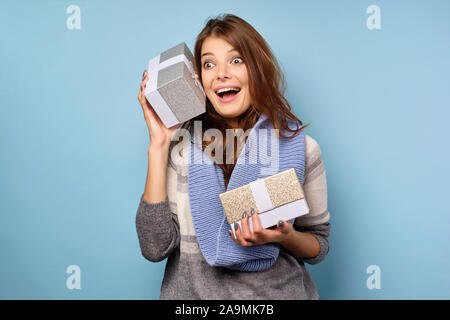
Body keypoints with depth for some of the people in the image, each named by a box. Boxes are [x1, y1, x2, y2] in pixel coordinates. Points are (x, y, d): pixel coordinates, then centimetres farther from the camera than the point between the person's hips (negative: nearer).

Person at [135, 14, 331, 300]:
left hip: (280, 292, 0)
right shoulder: (180, 145, -3)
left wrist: (285, 237, -14)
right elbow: (155, 248, -10)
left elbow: (320, 247, 6)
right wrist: (158, 146, -11)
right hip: (193, 292, 0)